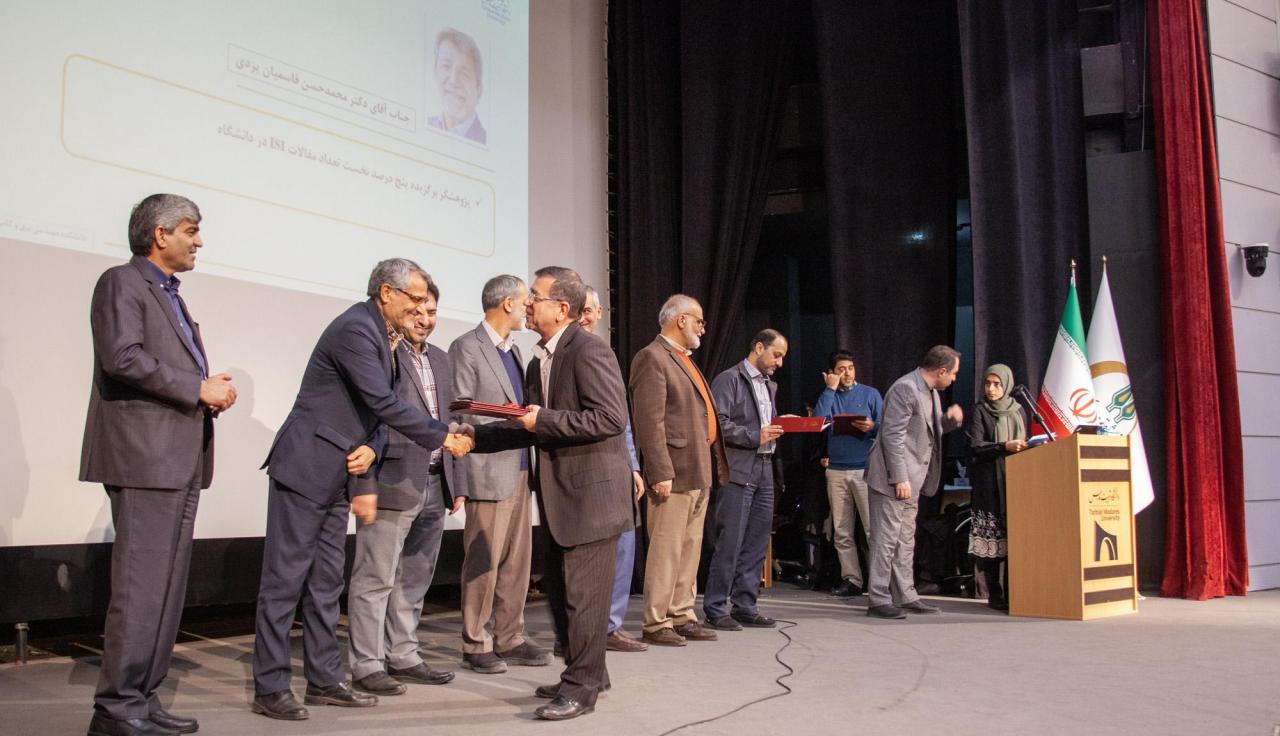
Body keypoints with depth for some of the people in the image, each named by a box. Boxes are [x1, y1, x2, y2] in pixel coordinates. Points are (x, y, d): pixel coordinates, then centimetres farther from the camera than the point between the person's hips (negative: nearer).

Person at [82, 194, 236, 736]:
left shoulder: (171, 296, 25)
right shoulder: (122, 283, -2)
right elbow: (123, 356, -18)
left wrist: (213, 392, 4)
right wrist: (198, 389, -14)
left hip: (181, 459, 9)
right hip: (144, 455, -9)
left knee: (167, 587, 8)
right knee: (141, 586, -8)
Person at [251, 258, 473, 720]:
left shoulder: (384, 336, 12)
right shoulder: (356, 329, -18)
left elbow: (379, 407, 11)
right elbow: (384, 403, -23)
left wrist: (369, 449, -9)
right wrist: (443, 437, -18)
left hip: (336, 475, 10)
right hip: (306, 468, -9)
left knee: (326, 582, 12)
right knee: (286, 579, -2)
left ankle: (324, 680, 19)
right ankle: (270, 687, 6)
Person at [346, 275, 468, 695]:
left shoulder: (440, 360, 18)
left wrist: (457, 482, 16)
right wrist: (365, 487, -18)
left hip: (434, 486, 8)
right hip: (392, 483, -8)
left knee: (414, 580, 14)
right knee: (375, 579, -1)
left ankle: (402, 657, 24)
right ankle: (366, 666, 8)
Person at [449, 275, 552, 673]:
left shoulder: (513, 349, 18)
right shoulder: (466, 348, -7)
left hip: (519, 468, 8)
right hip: (489, 470, -8)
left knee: (517, 559, 11)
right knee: (483, 561, -1)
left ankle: (510, 639, 20)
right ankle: (476, 645, 10)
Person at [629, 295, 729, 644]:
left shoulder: (684, 360, 20)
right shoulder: (652, 357, -10)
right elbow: (649, 421, -17)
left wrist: (714, 467, 17)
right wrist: (660, 472, -22)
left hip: (700, 472, 10)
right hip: (674, 471, -10)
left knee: (690, 549, 13)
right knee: (666, 549, -3)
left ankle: (682, 616, 21)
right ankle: (656, 623, 4)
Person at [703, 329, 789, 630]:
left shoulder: (770, 386, 21)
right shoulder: (729, 380, -4)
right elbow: (717, 423, -14)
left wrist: (782, 429, 6)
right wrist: (755, 437, -17)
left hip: (764, 470, 8)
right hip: (738, 470, -8)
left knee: (756, 545, 9)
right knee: (730, 544, -6)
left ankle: (745, 606, 18)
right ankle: (716, 609, 3)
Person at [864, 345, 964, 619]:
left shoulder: (930, 392, 14)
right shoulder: (905, 389, -16)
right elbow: (893, 436, -20)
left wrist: (950, 419, 5)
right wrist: (900, 479, -22)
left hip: (911, 480, 10)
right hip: (893, 479, -10)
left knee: (905, 541, 14)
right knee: (886, 540, -6)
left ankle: (905, 596, 21)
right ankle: (878, 600, -2)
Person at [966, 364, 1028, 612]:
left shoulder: (1018, 411, 15)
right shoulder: (980, 412, 2)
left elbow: (1024, 444, 22)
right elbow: (975, 447, -9)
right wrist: (1005, 447, -21)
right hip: (989, 486, -4)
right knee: (993, 539, -6)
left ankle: (1012, 592, 5)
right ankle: (994, 595, 1)